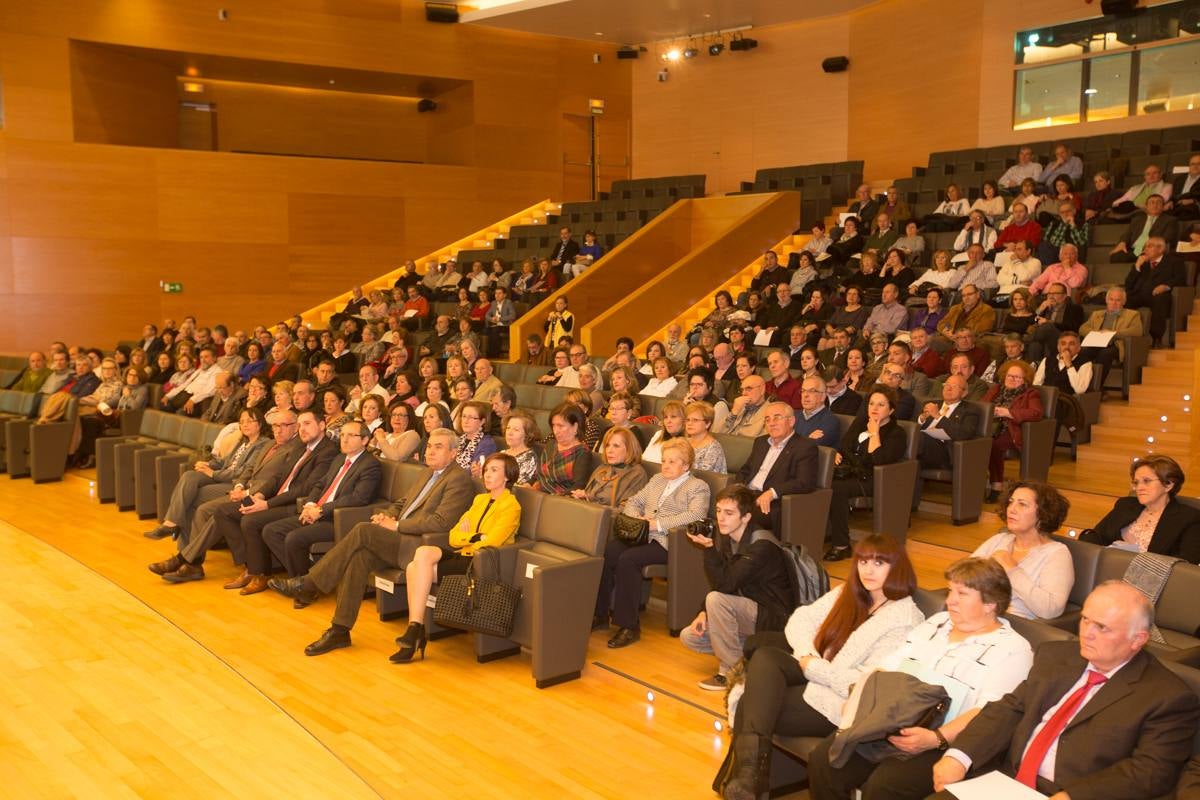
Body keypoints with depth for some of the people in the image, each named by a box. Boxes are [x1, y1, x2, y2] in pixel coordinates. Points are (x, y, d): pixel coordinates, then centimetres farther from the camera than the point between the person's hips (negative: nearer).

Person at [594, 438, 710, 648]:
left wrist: (658, 524, -18)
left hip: (668, 543, -6)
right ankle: (600, 614, -11)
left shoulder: (698, 487, 4)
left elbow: (696, 515, -14)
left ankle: (629, 625, -23)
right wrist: (638, 519, 3)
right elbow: (633, 502, 27)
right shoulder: (657, 480, 27)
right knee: (606, 551, -22)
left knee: (627, 559, -31)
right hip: (642, 535, 6)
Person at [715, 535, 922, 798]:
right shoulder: (847, 593, 12)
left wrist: (814, 668, -14)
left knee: (753, 705, -23)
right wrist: (807, 656, -10)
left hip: (841, 702, -7)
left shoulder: (904, 620, -11)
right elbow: (800, 620, 10)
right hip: (815, 677, 7)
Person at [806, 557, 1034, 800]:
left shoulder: (1012, 650, -1)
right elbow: (888, 667, 18)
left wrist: (935, 739, -27)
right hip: (889, 725, 6)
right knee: (823, 760, -17)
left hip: (946, 744, -6)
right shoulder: (936, 622, 20)